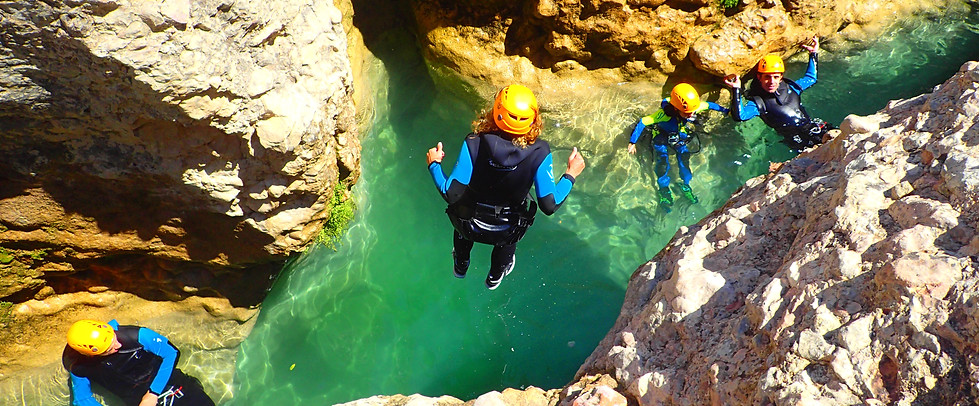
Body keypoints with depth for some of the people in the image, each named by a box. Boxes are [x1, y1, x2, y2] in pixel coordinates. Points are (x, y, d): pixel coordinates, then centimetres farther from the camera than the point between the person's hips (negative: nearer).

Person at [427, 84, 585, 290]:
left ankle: (460, 267, 66)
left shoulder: (473, 144, -30)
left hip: (469, 226, 1)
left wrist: (434, 164, -7)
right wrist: (571, 174, -6)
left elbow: (451, 194, -25)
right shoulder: (539, 154, -29)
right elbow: (550, 205, -22)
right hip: (506, 231, 0)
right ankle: (495, 276, 65)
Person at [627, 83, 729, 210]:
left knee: (684, 157, -10)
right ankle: (664, 190, 8)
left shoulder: (695, 107, -32)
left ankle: (686, 186, 14)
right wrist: (632, 143, -38)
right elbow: (642, 122, -40)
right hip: (661, 136, -3)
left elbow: (709, 105, -10)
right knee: (662, 162, -15)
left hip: (680, 135, 3)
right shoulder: (665, 113, -44)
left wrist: (725, 111, 4)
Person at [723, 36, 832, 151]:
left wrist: (813, 54, 33)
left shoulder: (790, 87, 16)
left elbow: (810, 78, 37)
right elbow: (740, 116, -23)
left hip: (817, 128, 6)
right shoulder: (757, 102, -2)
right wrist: (736, 90, -31)